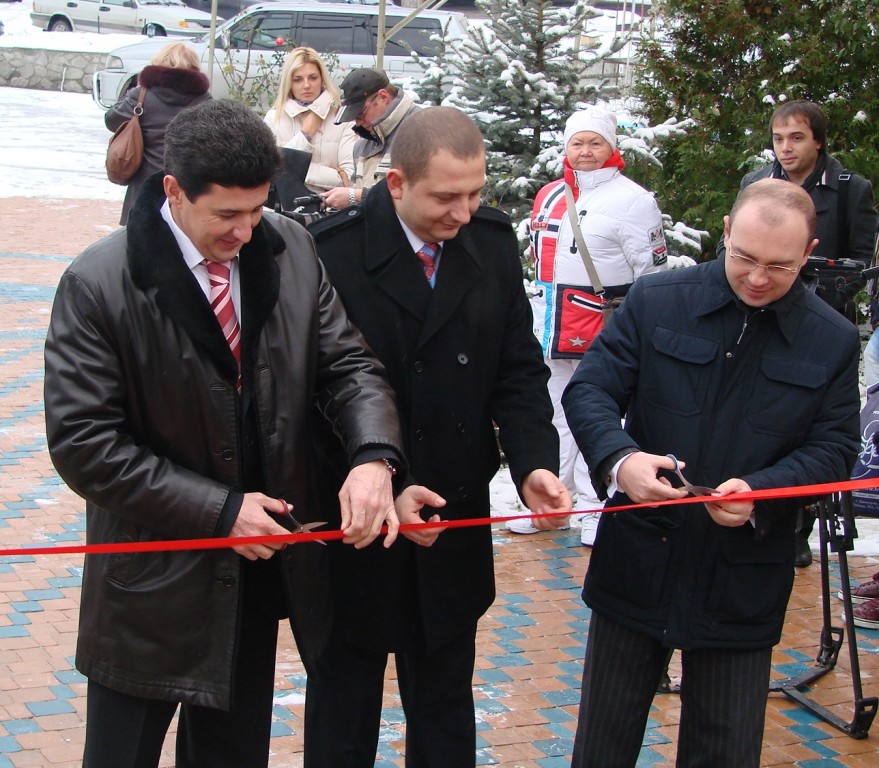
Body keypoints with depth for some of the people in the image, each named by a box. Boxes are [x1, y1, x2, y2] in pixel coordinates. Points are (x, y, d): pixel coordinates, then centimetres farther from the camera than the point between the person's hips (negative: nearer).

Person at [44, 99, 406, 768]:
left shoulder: (290, 249, -5)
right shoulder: (98, 284, -19)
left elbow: (346, 361, -1)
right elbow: (83, 443, -18)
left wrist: (373, 455, -23)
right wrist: (218, 511, -19)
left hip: (260, 565, 4)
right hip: (153, 583, -4)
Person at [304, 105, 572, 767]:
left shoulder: (493, 241, -2)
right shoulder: (330, 251, -17)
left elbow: (519, 370, 2)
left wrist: (533, 462, -16)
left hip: (454, 525, 4)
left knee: (445, 713, 19)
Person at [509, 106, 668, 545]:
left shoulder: (632, 200, -8)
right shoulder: (549, 197, 12)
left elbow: (652, 274, -8)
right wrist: (539, 318, 21)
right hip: (553, 333, 7)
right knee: (554, 414, 13)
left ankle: (594, 508, 9)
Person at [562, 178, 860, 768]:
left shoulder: (834, 341, 0)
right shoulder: (656, 301, -4)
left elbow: (834, 447, 0)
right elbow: (589, 389, -7)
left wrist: (761, 491, -20)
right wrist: (620, 458, -29)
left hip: (743, 583, 0)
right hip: (637, 564, 0)